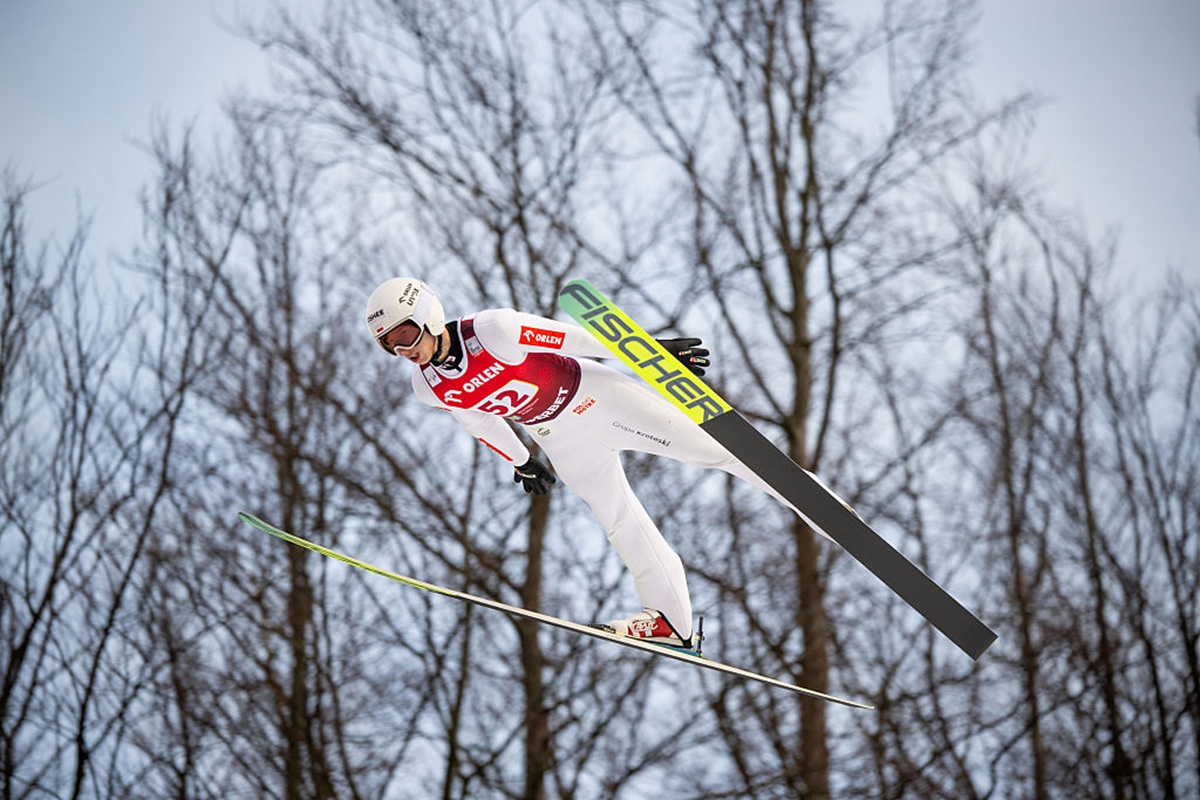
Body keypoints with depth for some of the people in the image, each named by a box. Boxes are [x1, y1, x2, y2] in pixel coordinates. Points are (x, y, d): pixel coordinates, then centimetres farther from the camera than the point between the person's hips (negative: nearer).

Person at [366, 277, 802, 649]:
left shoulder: (492, 330, -30)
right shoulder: (428, 387, -11)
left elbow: (575, 337, -22)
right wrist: (520, 462, 22)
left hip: (595, 396, -5)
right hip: (560, 439, 5)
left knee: (711, 449, -5)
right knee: (620, 522, 7)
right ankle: (670, 620, 15)